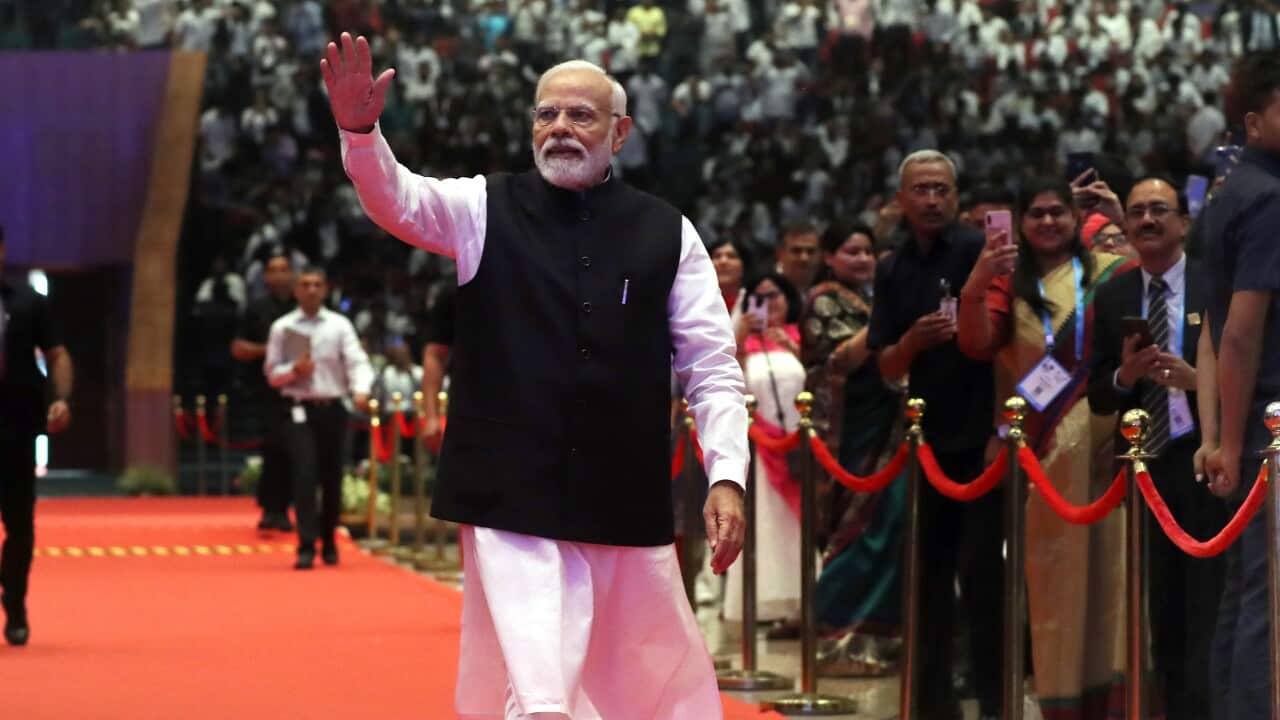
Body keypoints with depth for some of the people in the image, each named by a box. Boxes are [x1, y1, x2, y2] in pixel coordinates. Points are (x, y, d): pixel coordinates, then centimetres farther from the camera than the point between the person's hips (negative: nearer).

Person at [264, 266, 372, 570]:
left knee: (332, 478, 8)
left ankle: (329, 544, 24)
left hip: (332, 408, 1)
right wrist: (293, 370, -13)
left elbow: (356, 361, -7)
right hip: (300, 409, -1)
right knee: (304, 475, -13)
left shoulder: (340, 325, 5)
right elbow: (271, 372, 8)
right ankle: (306, 547, -16)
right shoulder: (282, 328, 6)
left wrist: (361, 390, -26)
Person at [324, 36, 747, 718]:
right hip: (513, 501, -2)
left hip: (629, 502, 2)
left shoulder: (666, 233, 5)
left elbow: (711, 366, 4)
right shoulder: (486, 209, 3)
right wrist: (359, 130, -33)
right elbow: (399, 198, -14)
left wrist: (726, 476, -6)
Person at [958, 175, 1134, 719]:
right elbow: (977, 345, -5)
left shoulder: (1108, 272, 5)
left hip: (1103, 439, -1)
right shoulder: (1009, 280, 9)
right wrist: (975, 286, -22)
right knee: (1052, 563, 3)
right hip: (1041, 444, 1)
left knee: (1105, 560, -2)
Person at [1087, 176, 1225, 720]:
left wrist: (1196, 379, -20)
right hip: (1144, 469, 4)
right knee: (1163, 616, 11)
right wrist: (1124, 375, -11)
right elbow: (1097, 398, 9)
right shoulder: (1113, 297, 9)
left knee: (1209, 614, -5)